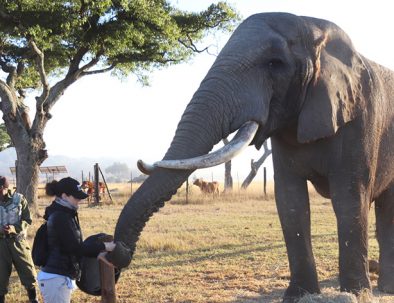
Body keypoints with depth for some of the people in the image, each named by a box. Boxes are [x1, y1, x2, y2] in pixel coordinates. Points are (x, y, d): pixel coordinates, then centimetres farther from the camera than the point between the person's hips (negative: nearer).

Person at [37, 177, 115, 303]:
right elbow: (75, 247, -19)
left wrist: (98, 251, 7)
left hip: (60, 276, 10)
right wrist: (103, 247, -12)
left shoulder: (65, 215, 13)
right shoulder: (60, 217, -18)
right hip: (55, 278, -10)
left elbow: (74, 245, 16)